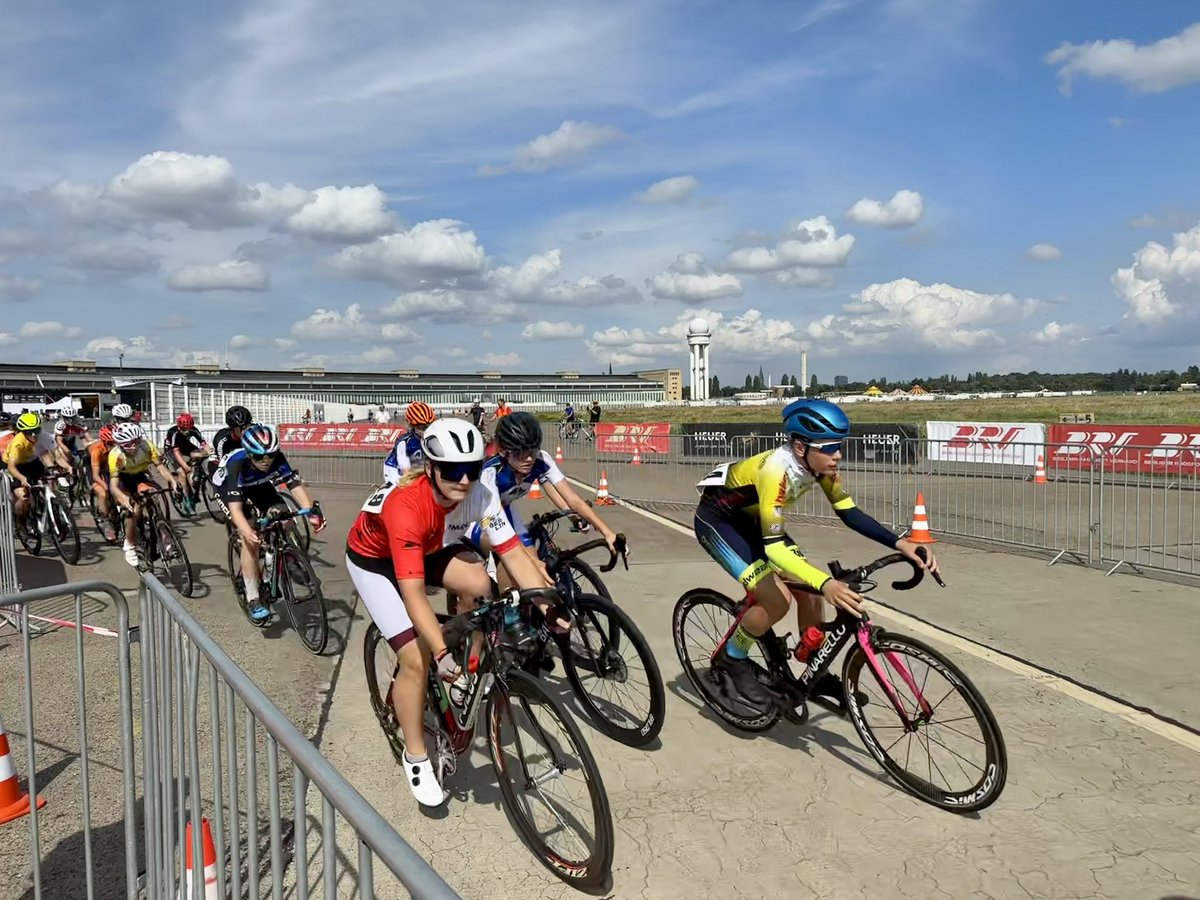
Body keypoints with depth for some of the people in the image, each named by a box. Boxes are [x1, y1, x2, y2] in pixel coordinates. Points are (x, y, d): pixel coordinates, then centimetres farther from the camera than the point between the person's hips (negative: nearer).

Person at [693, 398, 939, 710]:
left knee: (809, 590, -2)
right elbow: (774, 547, -42)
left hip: (749, 519, 8)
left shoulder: (819, 464, -15)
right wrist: (826, 583, -54)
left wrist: (901, 544, -22)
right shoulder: (776, 470, -37)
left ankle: (817, 675, 17)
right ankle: (731, 658, 4)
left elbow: (849, 513, -10)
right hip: (716, 520, -7)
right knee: (777, 600, -21)